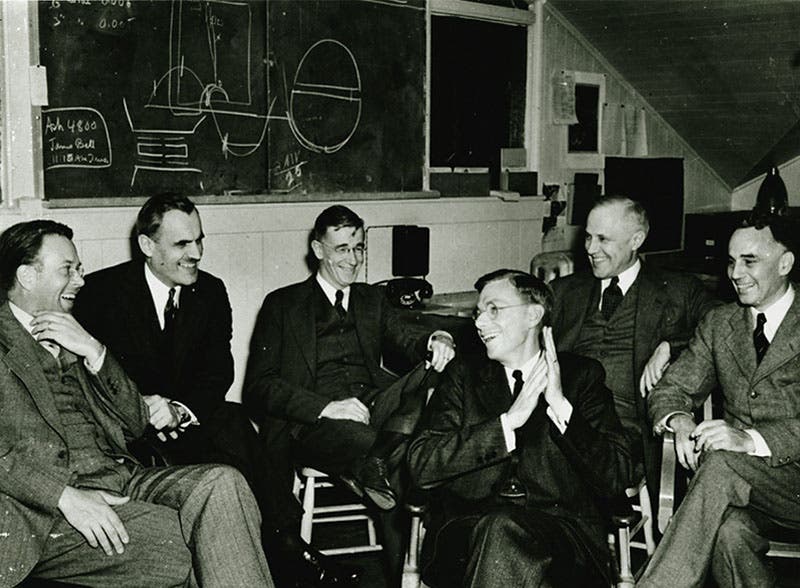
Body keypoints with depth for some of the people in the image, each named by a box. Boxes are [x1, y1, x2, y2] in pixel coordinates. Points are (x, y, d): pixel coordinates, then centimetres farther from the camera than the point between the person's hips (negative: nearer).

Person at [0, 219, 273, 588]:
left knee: (222, 482, -21)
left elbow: (136, 424, 14)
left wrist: (94, 351, 0)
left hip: (121, 481, 6)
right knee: (190, 550, -26)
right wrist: (67, 496, -23)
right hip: (48, 510, -6)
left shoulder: (72, 338, 22)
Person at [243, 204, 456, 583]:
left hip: (374, 408, 4)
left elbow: (406, 335, 5)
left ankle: (374, 466, -38)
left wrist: (434, 341, -22)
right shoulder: (283, 304, 11)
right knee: (406, 459, -36)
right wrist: (326, 407, -16)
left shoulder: (373, 300, 25)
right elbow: (258, 387, 1)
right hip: (312, 426, -4)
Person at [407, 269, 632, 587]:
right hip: (468, 530, 1)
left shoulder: (582, 375, 11)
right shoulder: (463, 374, 14)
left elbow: (616, 477, 1)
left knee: (503, 531, -34)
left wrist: (561, 405, -8)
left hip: (562, 529, -1)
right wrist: (508, 421, -8)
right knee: (497, 526, -34)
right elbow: (421, 466, -1)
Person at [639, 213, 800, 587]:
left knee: (722, 463, -33)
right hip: (735, 485, 3)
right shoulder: (719, 323, 17)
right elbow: (670, 391, 15)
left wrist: (752, 439, -27)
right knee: (729, 530, -33)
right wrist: (679, 421, -10)